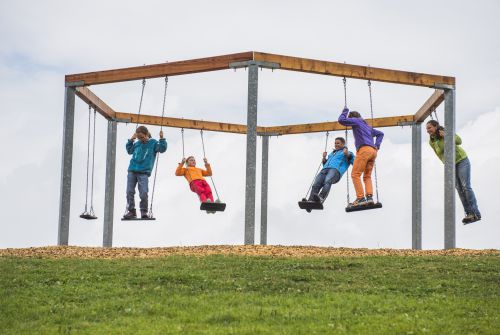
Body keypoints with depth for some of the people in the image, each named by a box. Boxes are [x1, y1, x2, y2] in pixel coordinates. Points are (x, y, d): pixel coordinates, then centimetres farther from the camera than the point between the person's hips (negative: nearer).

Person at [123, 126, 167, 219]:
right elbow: (129, 150, 27)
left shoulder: (153, 143, 3)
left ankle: (144, 211, 2)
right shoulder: (137, 144, 13)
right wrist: (131, 140, 17)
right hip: (132, 171, 4)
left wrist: (162, 139, -17)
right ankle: (131, 211, 9)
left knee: (143, 193, -13)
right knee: (129, 192, 0)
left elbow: (162, 149, -8)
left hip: (143, 172, -4)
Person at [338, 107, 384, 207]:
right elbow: (380, 134, 37)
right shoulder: (368, 126, 32)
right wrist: (377, 146, 23)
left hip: (364, 150, -8)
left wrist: (345, 111, 19)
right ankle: (369, 197, -9)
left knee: (355, 174, -9)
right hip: (373, 151, 8)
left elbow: (341, 120, 1)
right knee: (367, 176, 9)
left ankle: (360, 198, -19)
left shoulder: (356, 121, 9)